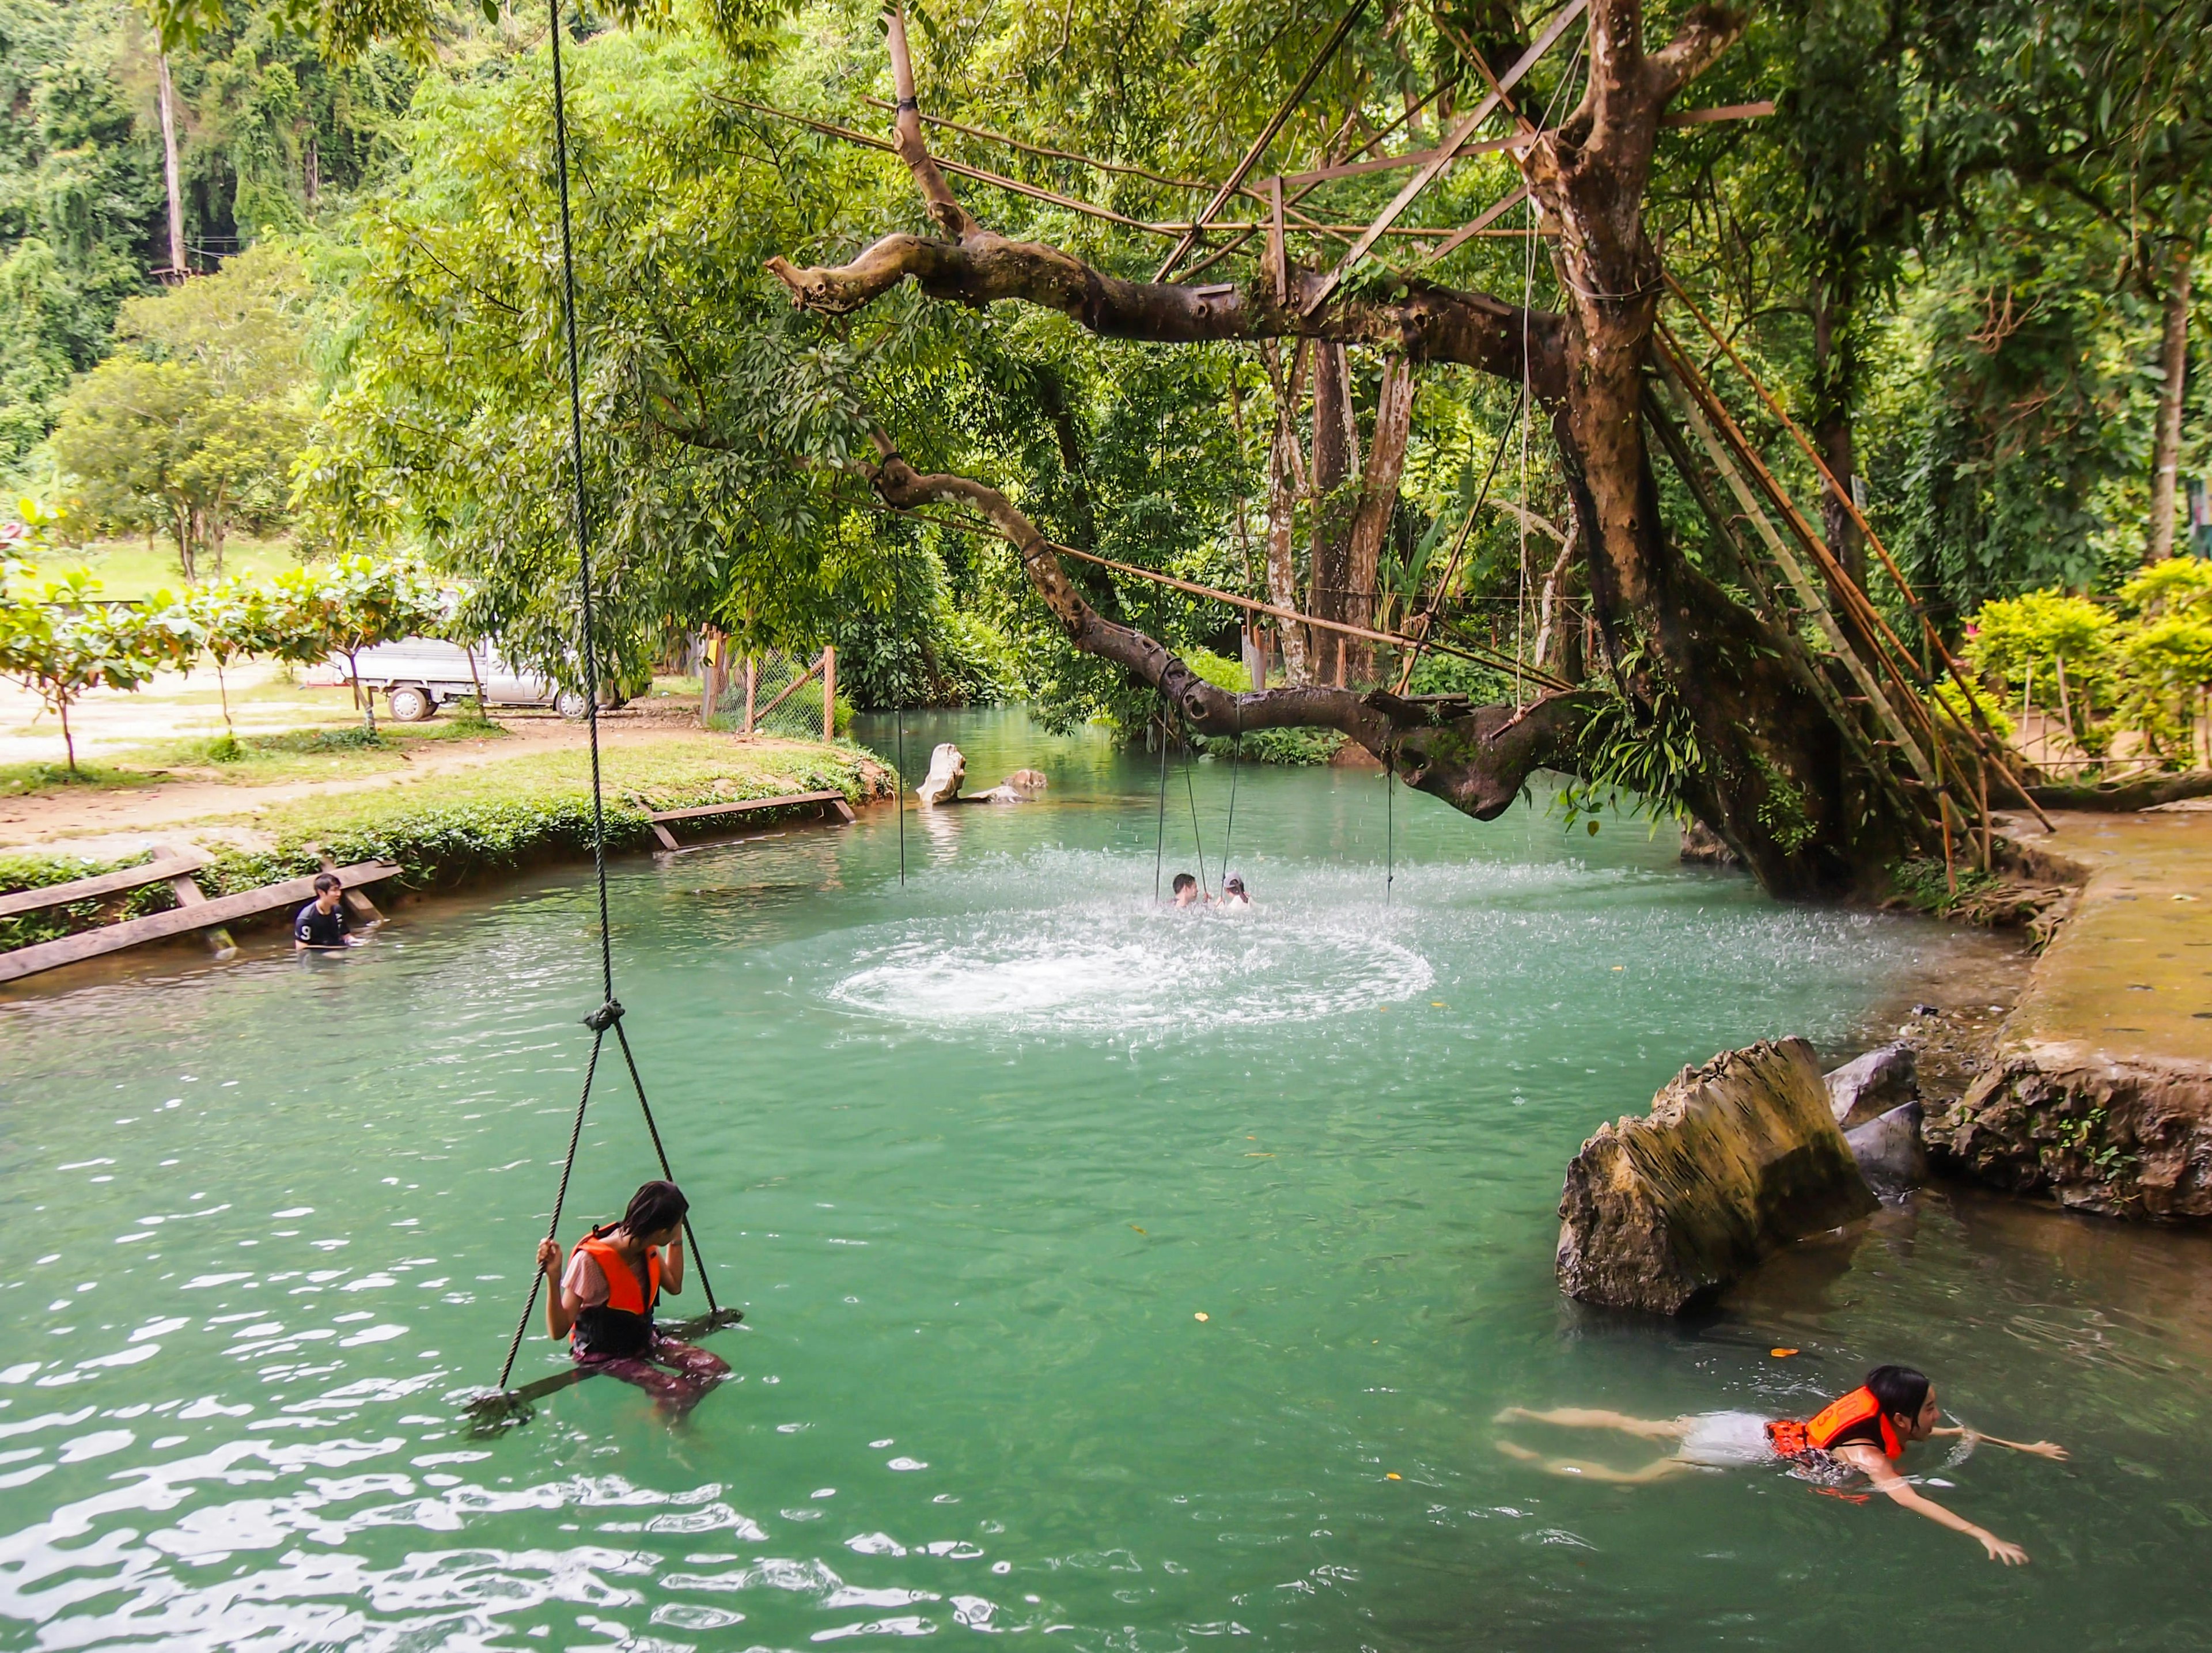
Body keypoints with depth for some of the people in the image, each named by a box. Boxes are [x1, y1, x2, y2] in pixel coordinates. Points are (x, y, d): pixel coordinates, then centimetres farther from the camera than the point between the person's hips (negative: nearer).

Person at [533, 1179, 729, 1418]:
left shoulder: (647, 1248, -6)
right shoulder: (590, 1261, -28)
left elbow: (674, 1287, 12)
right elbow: (558, 1331, -28)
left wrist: (678, 1238, 4)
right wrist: (553, 1278, -40)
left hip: (644, 1340, 7)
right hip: (602, 1356, -7)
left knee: (715, 1368, -12)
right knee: (679, 1393, -27)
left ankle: (679, 1423, 10)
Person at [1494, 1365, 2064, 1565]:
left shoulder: (1885, 1425, 4)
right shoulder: (1868, 1455, -20)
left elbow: (1960, 1434, 21)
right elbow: (1909, 1499, -38)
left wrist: (2021, 1447, 20)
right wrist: (1983, 1535, -42)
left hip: (1748, 1425, 8)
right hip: (1744, 1453, -8)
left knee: (1629, 1425, 14)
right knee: (1633, 1478, -7)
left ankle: (1526, 1416, 20)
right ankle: (1525, 1458, -7)